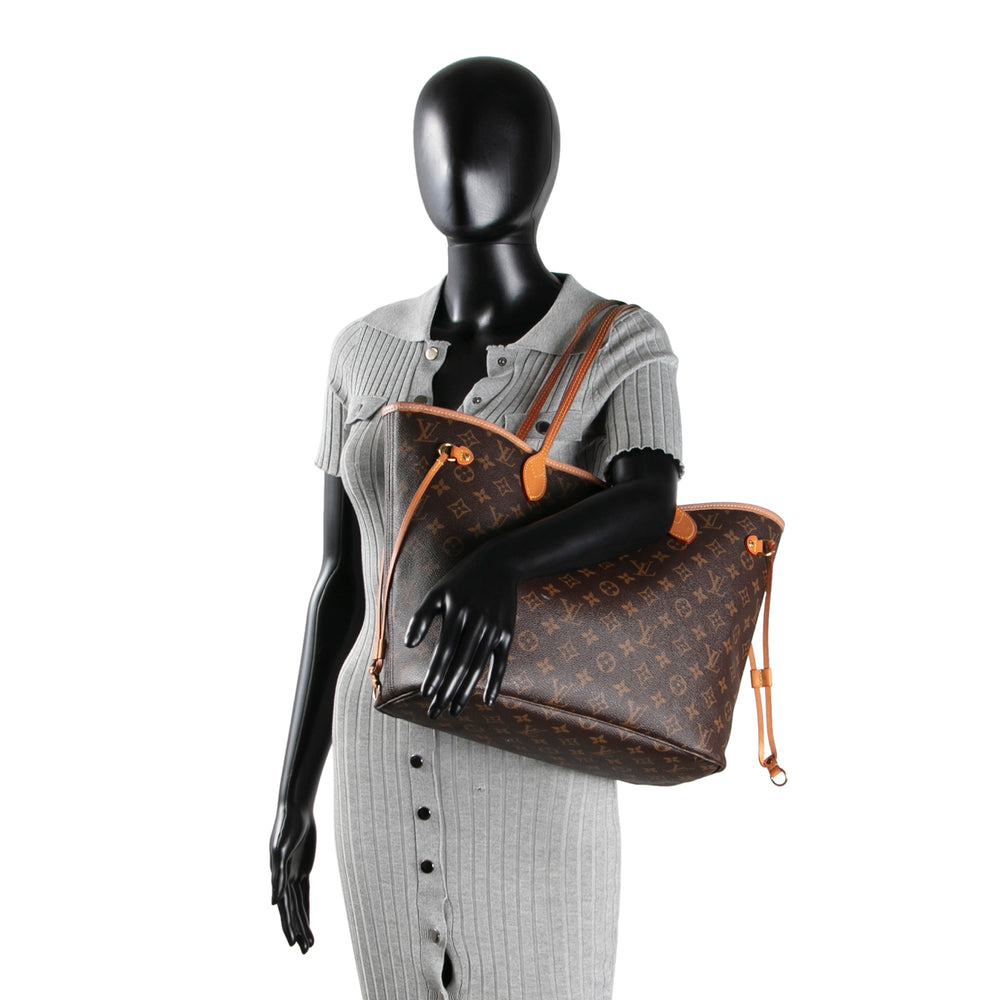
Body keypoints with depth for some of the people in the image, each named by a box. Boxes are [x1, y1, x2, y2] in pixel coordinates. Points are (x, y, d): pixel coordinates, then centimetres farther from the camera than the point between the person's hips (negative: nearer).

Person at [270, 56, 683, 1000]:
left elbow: (654, 505, -29)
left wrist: (497, 565, -50)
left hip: (536, 776, -4)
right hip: (389, 771, 5)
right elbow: (342, 579, 7)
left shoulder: (624, 347, -7)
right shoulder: (367, 351, 5)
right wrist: (293, 793, 6)